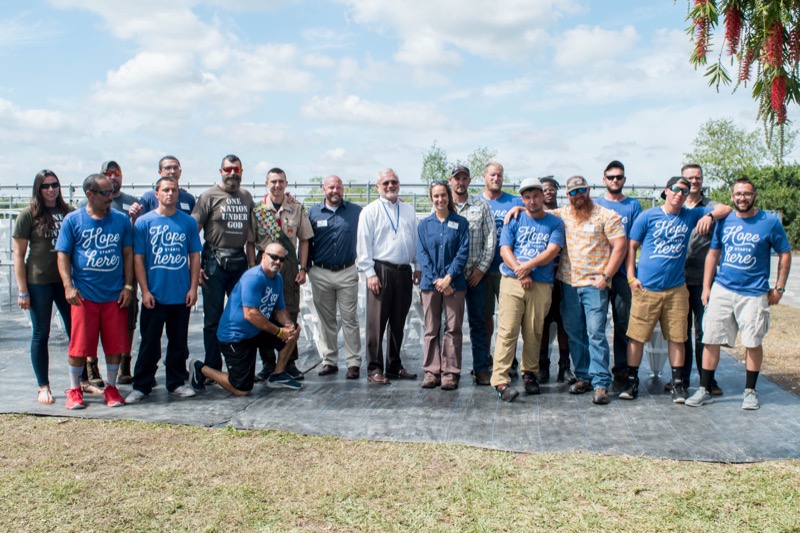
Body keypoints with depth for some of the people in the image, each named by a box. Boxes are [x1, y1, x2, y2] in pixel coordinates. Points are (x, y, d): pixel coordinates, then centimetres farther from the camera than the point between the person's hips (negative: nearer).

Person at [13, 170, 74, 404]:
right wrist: (23, 291, -8)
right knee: (41, 334, 6)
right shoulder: (28, 215, -4)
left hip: (67, 280, 3)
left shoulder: (69, 213, 5)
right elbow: (19, 255, -4)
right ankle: (43, 387, 17)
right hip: (39, 282, -3)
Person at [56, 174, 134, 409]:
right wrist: (68, 286, -11)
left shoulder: (121, 219, 5)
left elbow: (128, 253, 8)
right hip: (83, 295, -2)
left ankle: (111, 387, 21)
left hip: (115, 295, 2)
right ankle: (74, 390, 19)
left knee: (115, 344, 5)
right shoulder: (72, 220, 0)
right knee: (79, 345, 3)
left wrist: (128, 286, 1)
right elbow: (63, 255, 0)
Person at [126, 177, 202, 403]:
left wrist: (193, 287, 0)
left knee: (179, 341, 11)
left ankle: (177, 382, 23)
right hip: (154, 295, -2)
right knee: (150, 342, 4)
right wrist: (145, 290, -7)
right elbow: (138, 258, -2)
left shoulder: (188, 222, 4)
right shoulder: (144, 222, -1)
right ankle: (141, 386, 14)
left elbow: (194, 256, 7)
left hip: (181, 295, 2)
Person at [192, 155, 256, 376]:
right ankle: (213, 368, 11)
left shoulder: (246, 197, 12)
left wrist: (252, 264, 9)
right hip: (215, 262, -4)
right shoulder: (209, 196, -3)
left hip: (239, 261, 4)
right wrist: (196, 265, -13)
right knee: (213, 318, 2)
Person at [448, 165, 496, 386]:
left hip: (476, 273, 0)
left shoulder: (481, 205, 4)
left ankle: (481, 368, 9)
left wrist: (481, 268, -4)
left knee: (478, 321, 4)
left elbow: (490, 238, 2)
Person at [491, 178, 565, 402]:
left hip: (541, 285, 1)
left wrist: (529, 265, -15)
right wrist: (520, 272, -12)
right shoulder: (514, 220, 11)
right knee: (507, 331, -9)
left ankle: (529, 373, 21)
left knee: (534, 333, 5)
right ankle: (500, 380, -11)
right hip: (511, 282, -1)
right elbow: (505, 249, 1)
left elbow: (552, 251, -2)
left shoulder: (555, 223, 11)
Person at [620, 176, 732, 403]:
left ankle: (677, 383, 18)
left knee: (676, 337, 6)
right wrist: (631, 277, -5)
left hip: (676, 290, 3)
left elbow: (726, 209, 13)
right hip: (646, 288, -2)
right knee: (636, 337, 0)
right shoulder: (648, 216, 1)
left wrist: (710, 215, -9)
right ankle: (632, 381, 13)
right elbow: (631, 246, 3)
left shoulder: (690, 216, 9)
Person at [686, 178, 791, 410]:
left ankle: (750, 391, 19)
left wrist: (779, 287, 0)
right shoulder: (724, 222, 6)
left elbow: (785, 254, 5)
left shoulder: (770, 222, -1)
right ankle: (705, 390, 9)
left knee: (753, 343, 4)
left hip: (754, 293, -2)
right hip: (722, 289, 2)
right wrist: (706, 287, 7)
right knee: (711, 340, 0)